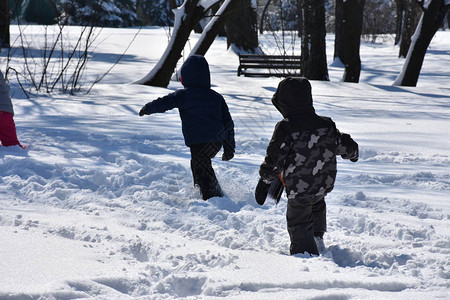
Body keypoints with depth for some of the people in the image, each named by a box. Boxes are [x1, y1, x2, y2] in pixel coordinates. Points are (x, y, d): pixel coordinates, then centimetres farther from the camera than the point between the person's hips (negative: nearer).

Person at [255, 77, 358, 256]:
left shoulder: (285, 129, -18)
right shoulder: (326, 125, -2)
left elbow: (274, 160, -15)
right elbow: (345, 146, 11)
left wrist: (264, 182, -1)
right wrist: (353, 154, 35)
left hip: (298, 188, -6)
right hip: (324, 185, 6)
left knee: (299, 225, 7)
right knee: (316, 204, 36)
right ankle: (318, 238, 38)